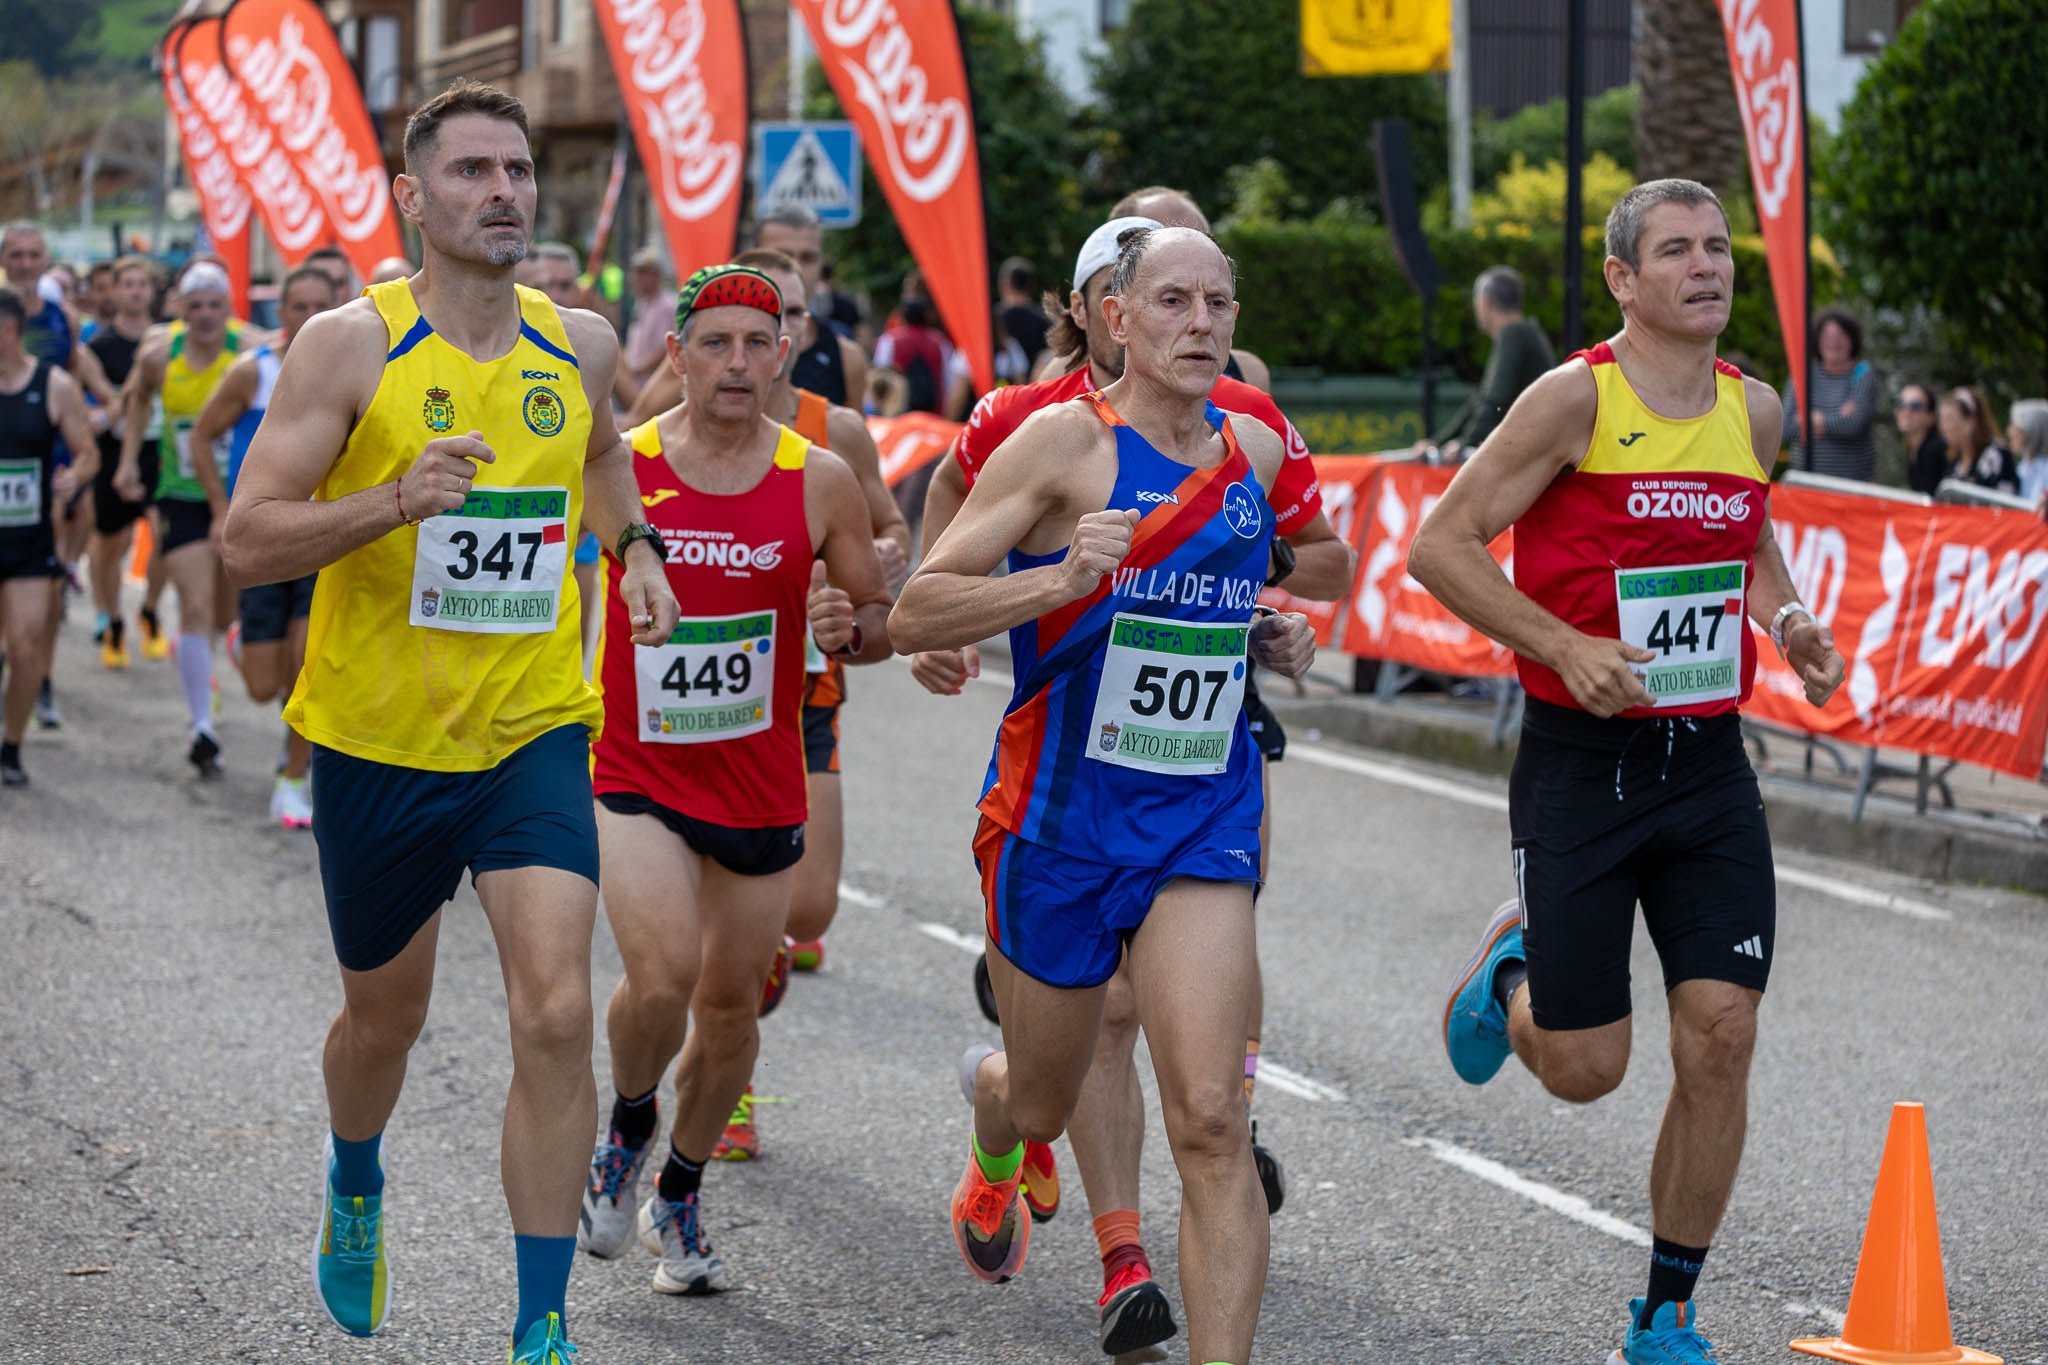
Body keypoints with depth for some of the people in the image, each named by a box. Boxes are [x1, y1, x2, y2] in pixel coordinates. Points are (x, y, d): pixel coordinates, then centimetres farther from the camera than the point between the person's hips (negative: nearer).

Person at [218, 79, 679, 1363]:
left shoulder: (580, 341, 2)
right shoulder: (349, 345, -11)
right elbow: (249, 541, -15)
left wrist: (635, 546, 8)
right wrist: (395, 501, -29)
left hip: (535, 733, 2)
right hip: (378, 739, -2)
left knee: (557, 1017, -15)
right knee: (385, 1019, 17)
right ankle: (356, 1193, 51)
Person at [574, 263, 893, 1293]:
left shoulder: (820, 482, -4)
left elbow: (882, 620, 4)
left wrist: (848, 627, -18)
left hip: (761, 783, 2)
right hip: (634, 772, -2)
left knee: (730, 1003, 11)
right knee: (661, 976, -21)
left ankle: (679, 1192, 34)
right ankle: (626, 1125, 11)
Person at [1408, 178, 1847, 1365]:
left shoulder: (1756, 410, 7)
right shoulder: (1578, 397, -11)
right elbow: (1442, 545, -10)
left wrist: (1789, 621, 7)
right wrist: (1568, 647, -20)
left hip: (1710, 766, 4)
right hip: (1581, 764, -4)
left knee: (1721, 1036, -5)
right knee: (1584, 1070, -1)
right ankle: (1511, 970, 36)